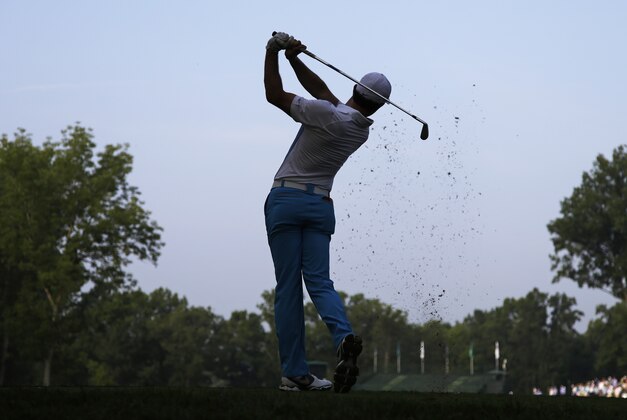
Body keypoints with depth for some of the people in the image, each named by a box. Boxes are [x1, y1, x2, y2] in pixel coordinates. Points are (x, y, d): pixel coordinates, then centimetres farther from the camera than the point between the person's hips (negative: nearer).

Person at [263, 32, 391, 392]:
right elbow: (322, 91, 16)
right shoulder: (363, 130, 8)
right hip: (321, 205, 5)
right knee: (319, 280, 0)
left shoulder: (327, 115, -13)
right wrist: (294, 58, 9)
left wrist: (274, 52, 5)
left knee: (288, 287, -3)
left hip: (285, 200, -5)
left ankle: (295, 373, -5)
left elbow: (275, 95, -3)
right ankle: (344, 336, -30)